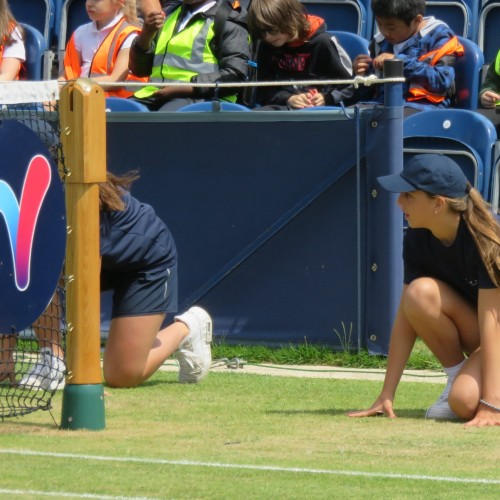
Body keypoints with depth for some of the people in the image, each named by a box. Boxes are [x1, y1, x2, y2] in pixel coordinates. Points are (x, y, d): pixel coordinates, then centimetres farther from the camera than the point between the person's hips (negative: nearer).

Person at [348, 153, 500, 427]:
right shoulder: (417, 239, -11)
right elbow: (406, 315, -10)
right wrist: (386, 396, -14)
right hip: (471, 334, 6)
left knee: (465, 403, -34)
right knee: (420, 292, -26)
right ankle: (458, 375, -7)